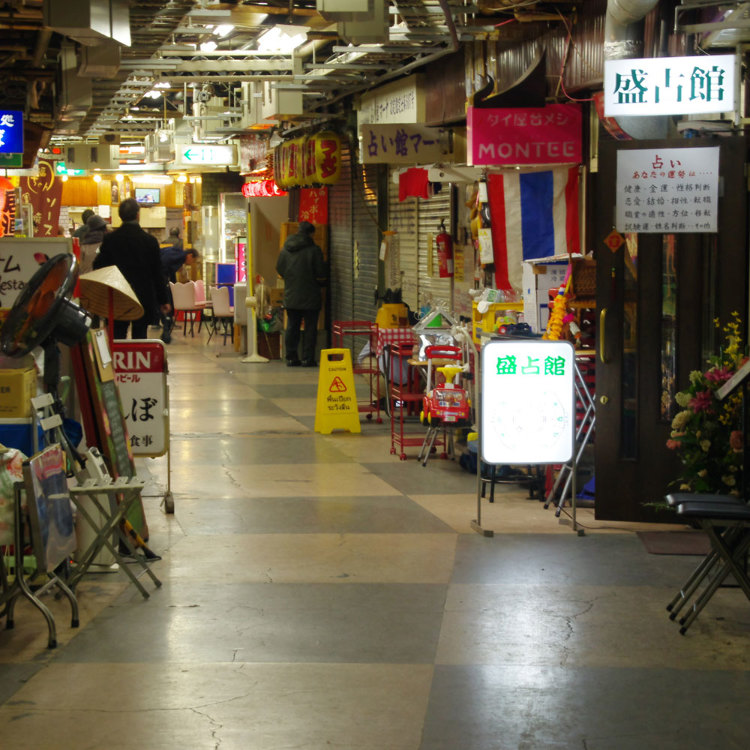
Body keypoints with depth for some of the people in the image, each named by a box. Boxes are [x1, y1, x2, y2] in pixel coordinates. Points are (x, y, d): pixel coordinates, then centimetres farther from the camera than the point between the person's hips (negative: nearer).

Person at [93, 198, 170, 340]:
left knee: (117, 337, 6)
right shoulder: (149, 241, -6)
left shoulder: (109, 239, -4)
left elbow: (99, 267, 1)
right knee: (140, 337, 7)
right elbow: (157, 273, -2)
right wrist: (163, 301, 5)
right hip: (144, 299, -1)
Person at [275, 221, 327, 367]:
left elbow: (280, 271, 11)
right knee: (310, 328, 2)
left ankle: (291, 358, 11)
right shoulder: (314, 250, -11)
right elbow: (322, 276, -11)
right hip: (310, 297, -4)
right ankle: (308, 359, 1)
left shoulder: (285, 249, 4)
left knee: (292, 327, 10)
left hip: (290, 296, 4)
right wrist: (320, 283, 11)